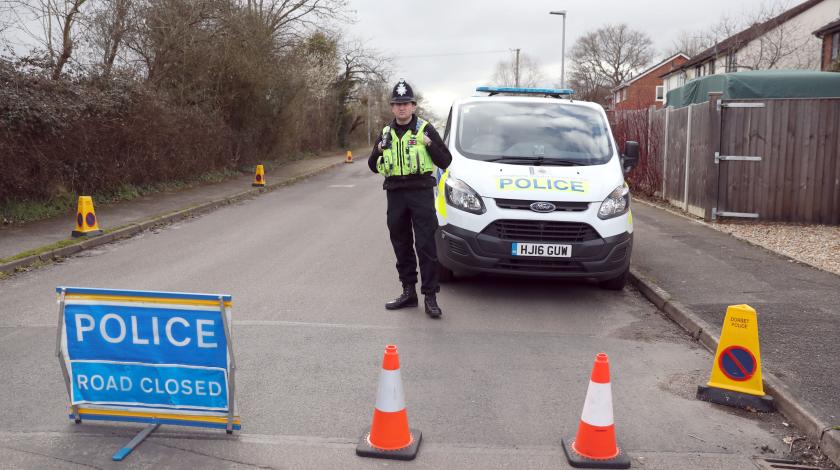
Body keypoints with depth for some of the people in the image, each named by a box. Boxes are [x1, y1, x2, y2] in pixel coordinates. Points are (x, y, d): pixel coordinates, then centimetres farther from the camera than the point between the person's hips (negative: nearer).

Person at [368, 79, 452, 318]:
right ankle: (408, 292, 20)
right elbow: (373, 166, 16)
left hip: (421, 192, -5)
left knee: (426, 245, -8)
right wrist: (379, 150, -3)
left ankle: (430, 296, -4)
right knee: (401, 246, 10)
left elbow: (445, 161, -1)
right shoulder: (386, 133, 13)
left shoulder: (425, 129, 1)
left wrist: (430, 144, -17)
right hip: (395, 194, 5)